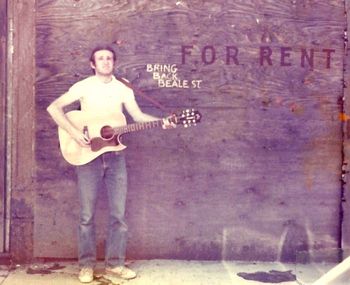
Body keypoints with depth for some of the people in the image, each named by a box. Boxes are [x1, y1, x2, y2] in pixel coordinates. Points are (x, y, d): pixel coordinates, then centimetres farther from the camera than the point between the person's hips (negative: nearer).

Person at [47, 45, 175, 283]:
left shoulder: (123, 89, 8)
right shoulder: (83, 86, -1)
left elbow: (139, 116, 4)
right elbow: (54, 108, -7)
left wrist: (162, 122, -14)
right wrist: (74, 132, -18)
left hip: (115, 155, 3)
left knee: (119, 213, 3)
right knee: (87, 214, 2)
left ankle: (115, 264, 15)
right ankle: (87, 265, 14)